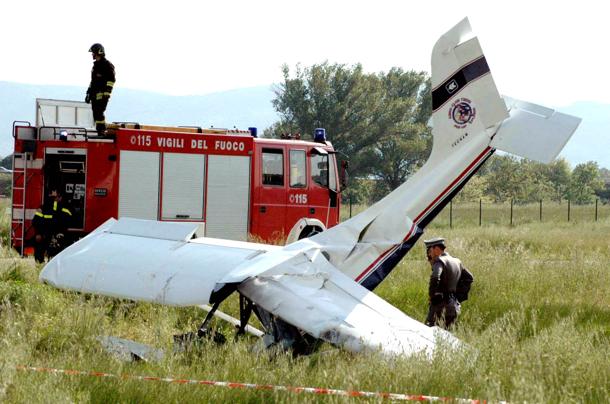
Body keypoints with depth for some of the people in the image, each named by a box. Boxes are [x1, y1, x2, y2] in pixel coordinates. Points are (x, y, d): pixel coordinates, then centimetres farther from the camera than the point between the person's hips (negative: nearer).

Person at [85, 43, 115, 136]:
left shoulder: (107, 65, -7)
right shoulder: (96, 65, 22)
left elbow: (111, 80, -14)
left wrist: (107, 93, -21)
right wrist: (89, 93, 26)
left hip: (102, 94, -9)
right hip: (95, 94, 9)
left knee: (99, 112, -17)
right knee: (96, 114, 6)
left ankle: (102, 132, -17)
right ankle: (100, 132, 9)